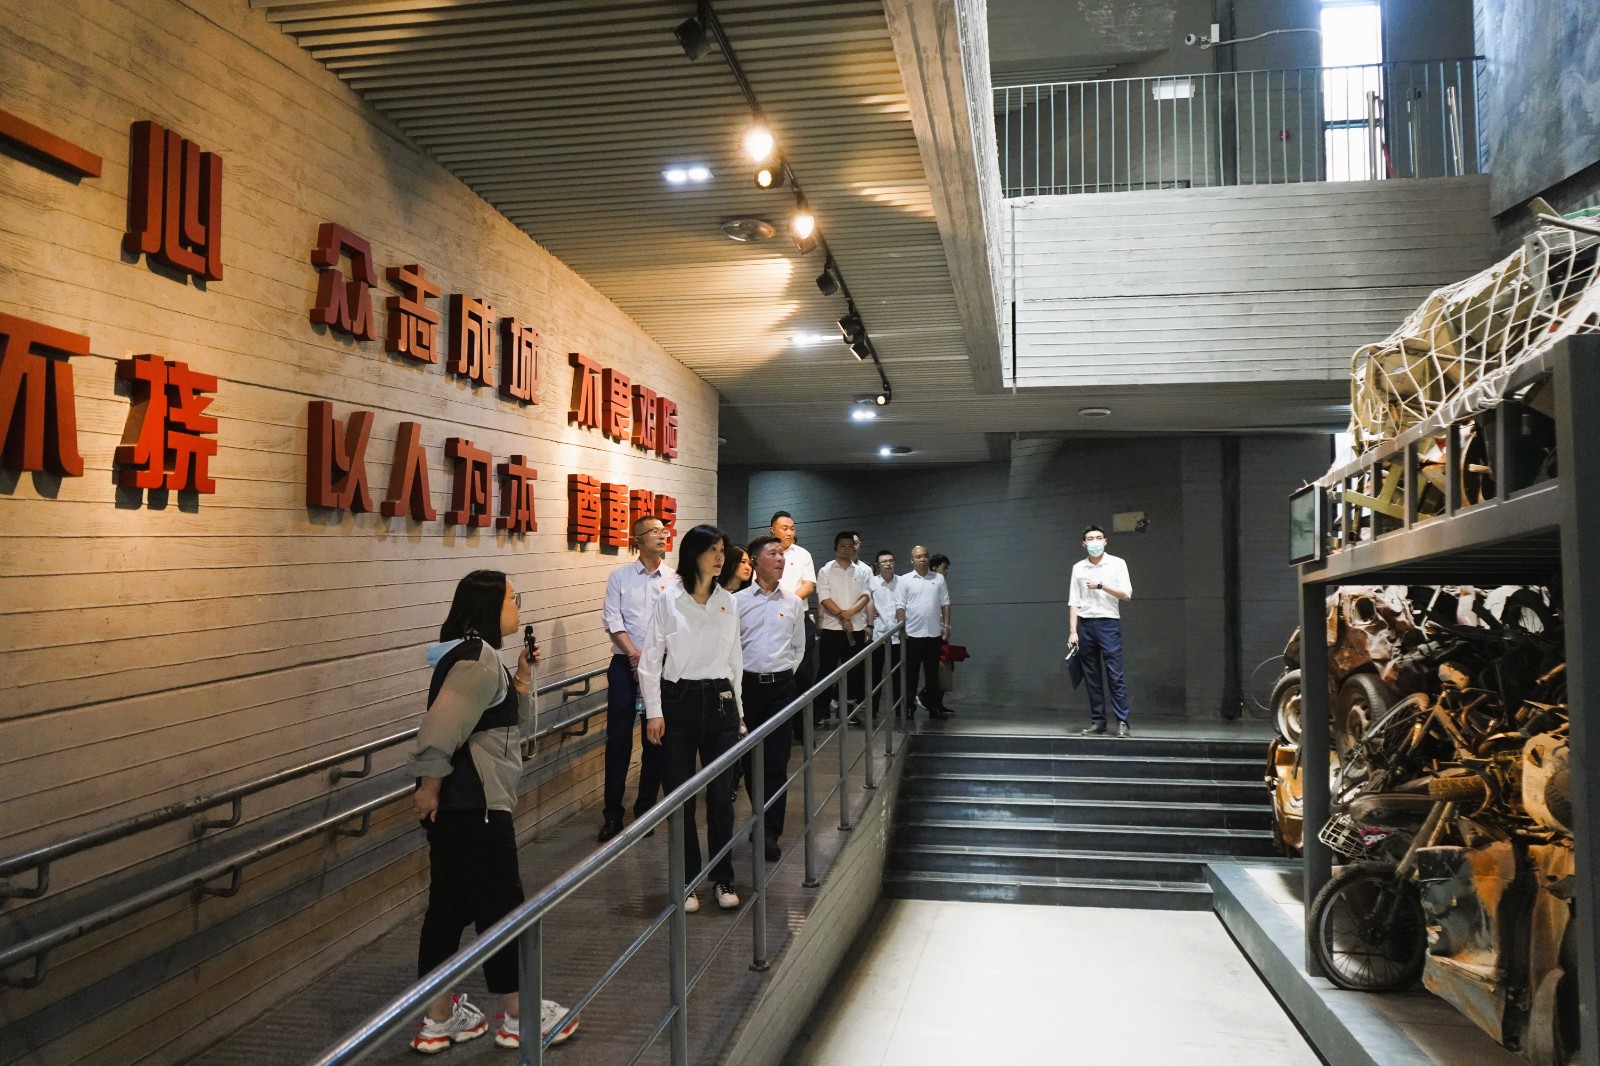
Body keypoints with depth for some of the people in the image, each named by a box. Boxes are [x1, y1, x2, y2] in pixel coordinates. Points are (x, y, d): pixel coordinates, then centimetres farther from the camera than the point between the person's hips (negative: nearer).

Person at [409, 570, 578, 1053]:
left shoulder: (480, 656, 15)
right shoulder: (479, 659, -18)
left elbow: (517, 728, 16)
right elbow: (440, 727, -28)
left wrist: (522, 678, 3)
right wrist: (429, 786, -19)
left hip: (460, 806, 10)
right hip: (474, 807, -10)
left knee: (450, 905, 15)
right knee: (501, 905, 3)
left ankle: (439, 1018, 25)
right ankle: (516, 1017, 18)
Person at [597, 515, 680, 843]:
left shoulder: (674, 580, 3)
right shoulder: (620, 576, 2)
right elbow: (612, 620, -3)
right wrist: (635, 655, -12)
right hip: (625, 665, -1)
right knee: (618, 739, 0)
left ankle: (646, 809, 21)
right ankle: (612, 813, 10)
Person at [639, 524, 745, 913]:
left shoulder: (728, 601, 7)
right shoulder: (668, 600, -5)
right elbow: (651, 659, -3)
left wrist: (738, 708, 14)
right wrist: (654, 712, -8)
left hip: (719, 701, 3)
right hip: (678, 701, -2)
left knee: (721, 796, 4)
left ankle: (723, 879, 18)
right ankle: (687, 881, 17)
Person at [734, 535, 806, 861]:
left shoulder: (793, 603, 5)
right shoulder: (737, 601, 1)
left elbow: (798, 647, 12)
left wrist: (784, 672, 5)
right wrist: (735, 675, 1)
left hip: (781, 686, 0)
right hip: (746, 684, 0)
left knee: (776, 761, -3)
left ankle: (770, 833, 3)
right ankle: (762, 818, 28)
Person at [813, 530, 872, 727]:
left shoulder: (860, 571, 11)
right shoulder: (825, 571, 0)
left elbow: (865, 596, 3)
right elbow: (824, 599, -8)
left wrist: (851, 611, -14)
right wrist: (842, 616, -14)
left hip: (856, 627, 4)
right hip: (832, 628, -4)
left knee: (854, 670, 6)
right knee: (826, 671, -1)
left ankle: (851, 710, 15)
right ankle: (821, 712, 3)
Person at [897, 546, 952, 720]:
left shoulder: (938, 579, 6)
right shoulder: (905, 580, -1)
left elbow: (945, 604, 8)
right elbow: (900, 606, -3)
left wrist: (946, 625, 0)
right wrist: (902, 629, -9)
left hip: (934, 633, 2)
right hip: (913, 634, -2)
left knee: (933, 671, 9)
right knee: (911, 672, 4)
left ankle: (933, 706, 17)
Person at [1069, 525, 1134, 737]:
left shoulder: (1117, 564, 5)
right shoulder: (1078, 568, 11)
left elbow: (1126, 594, -2)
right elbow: (1074, 601, 8)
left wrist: (1101, 586, -11)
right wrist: (1072, 631, 3)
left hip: (1108, 623, -3)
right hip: (1085, 624, 3)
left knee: (1115, 675, -7)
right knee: (1091, 676, 4)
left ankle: (1122, 722, -5)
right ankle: (1097, 721, 10)